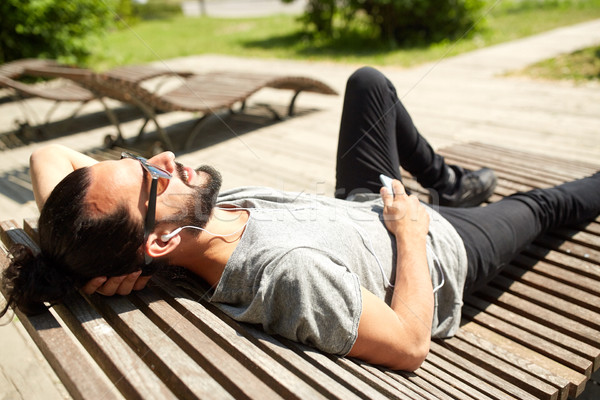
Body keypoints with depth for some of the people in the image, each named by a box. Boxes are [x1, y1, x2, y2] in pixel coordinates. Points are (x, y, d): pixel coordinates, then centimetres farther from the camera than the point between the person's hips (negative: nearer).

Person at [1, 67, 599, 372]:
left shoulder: (202, 218, -24)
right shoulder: (291, 269, -45)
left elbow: (49, 154, -12)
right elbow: (410, 345, -35)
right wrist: (410, 230, -25)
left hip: (358, 204, 6)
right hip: (446, 246, -5)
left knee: (369, 82, 16)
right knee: (539, 204, 19)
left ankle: (447, 180, 37)